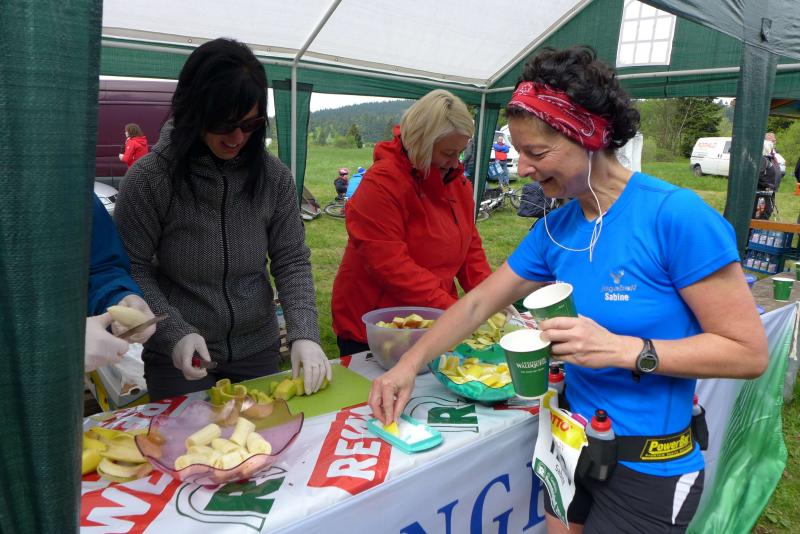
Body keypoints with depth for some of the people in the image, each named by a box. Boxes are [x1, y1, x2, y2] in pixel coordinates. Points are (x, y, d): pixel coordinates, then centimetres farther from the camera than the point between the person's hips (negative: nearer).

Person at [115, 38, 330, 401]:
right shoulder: (149, 178, -15)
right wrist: (175, 332, -22)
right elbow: (131, 269, -9)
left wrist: (304, 332, -18)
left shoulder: (275, 176, -8)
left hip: (259, 351, 3)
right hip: (180, 359, -2)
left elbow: (292, 261, -6)